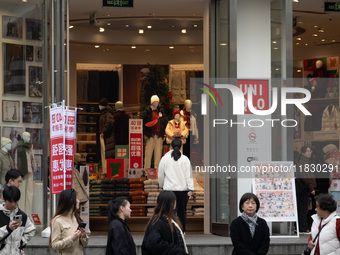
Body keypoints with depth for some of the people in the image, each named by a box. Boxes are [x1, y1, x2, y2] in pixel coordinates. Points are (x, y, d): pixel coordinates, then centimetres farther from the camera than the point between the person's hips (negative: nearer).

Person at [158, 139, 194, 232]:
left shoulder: (165, 158, 1)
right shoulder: (185, 159, -1)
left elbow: (160, 175, 8)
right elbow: (188, 176, -4)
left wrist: (162, 185, 24)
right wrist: (190, 189, -4)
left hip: (169, 189, 0)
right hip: (182, 189, 0)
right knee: (182, 212, 11)